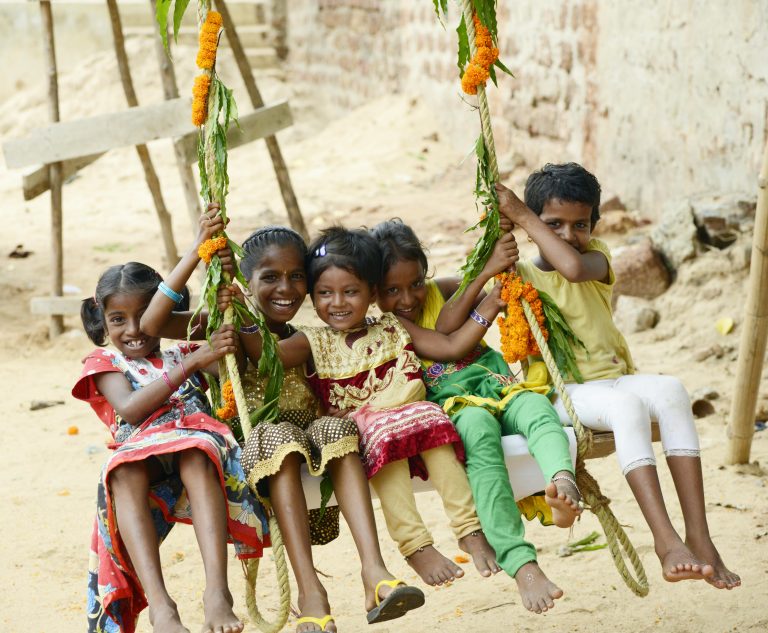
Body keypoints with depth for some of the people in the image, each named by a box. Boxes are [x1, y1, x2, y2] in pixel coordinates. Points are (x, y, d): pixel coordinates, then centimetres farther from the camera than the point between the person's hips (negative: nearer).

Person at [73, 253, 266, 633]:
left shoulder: (181, 354, 31)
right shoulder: (104, 363, 23)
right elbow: (130, 408, 0)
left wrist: (230, 342, -5)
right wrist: (191, 364, -6)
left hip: (197, 448, 1)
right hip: (142, 461, -1)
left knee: (196, 455, -38)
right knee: (125, 472, -39)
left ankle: (217, 592, -52)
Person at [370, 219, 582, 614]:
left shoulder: (444, 291, 17)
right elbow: (441, 339, -11)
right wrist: (485, 273, -15)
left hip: (497, 386, 4)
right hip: (450, 406, -4)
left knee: (537, 408, -31)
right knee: (480, 432, -38)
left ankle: (562, 481, -64)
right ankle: (521, 564, -51)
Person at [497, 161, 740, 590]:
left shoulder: (596, 255, 7)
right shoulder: (521, 276, 5)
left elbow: (575, 267, -21)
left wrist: (523, 216, -16)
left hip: (612, 376, 3)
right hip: (558, 392, -3)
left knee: (671, 390, -30)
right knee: (627, 403, -35)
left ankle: (698, 535, -33)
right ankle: (666, 540, -43)